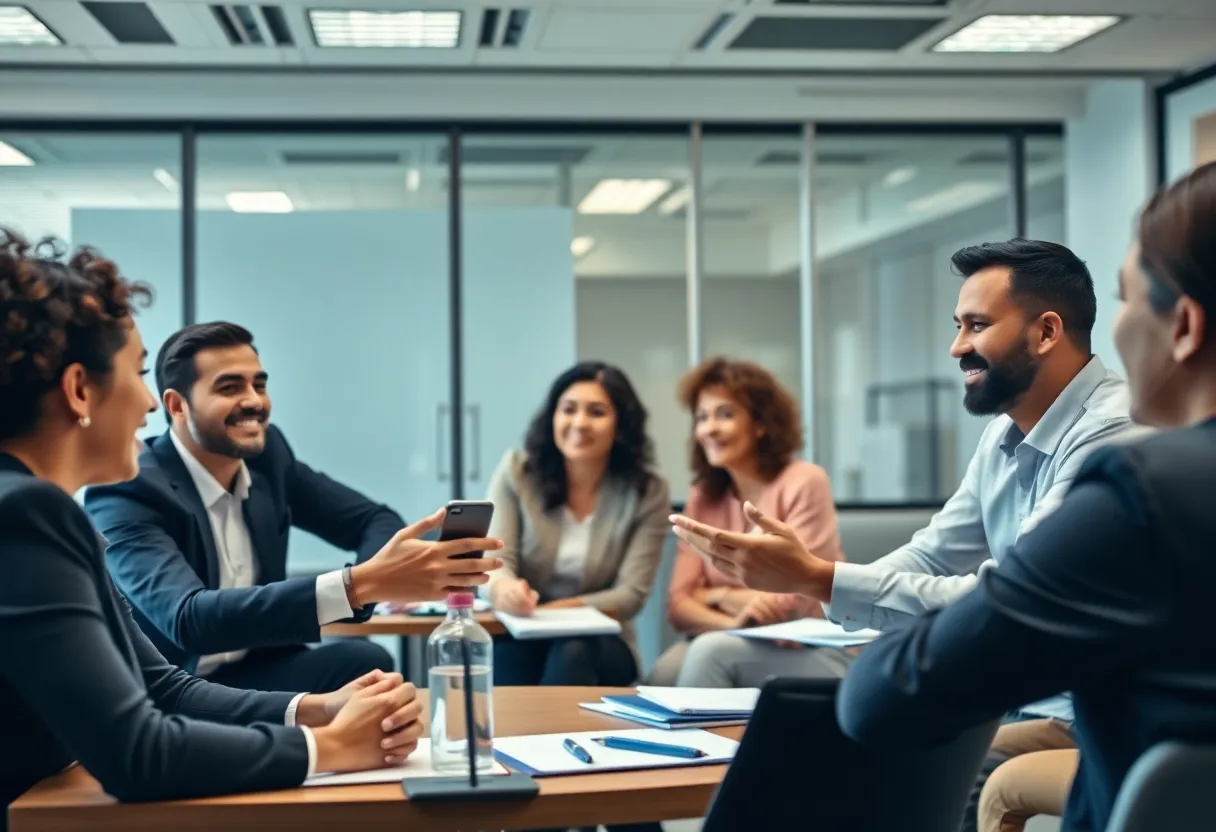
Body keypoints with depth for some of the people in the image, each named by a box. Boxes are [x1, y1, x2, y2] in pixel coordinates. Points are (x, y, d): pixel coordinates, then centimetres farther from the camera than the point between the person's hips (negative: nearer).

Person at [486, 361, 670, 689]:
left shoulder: (647, 493, -2)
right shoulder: (516, 472, 0)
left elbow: (631, 594, -7)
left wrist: (555, 612, -23)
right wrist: (503, 587, -36)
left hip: (599, 644, 0)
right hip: (521, 638, 0)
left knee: (573, 652, -35)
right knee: (508, 650, -35)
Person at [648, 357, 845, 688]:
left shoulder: (804, 483, -10)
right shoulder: (703, 498, 7)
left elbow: (790, 604, -16)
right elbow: (679, 604, -3)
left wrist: (717, 595, -1)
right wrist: (734, 622, -22)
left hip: (816, 655, -4)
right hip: (747, 648, 4)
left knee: (713, 650, -30)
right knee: (666, 672, -27)